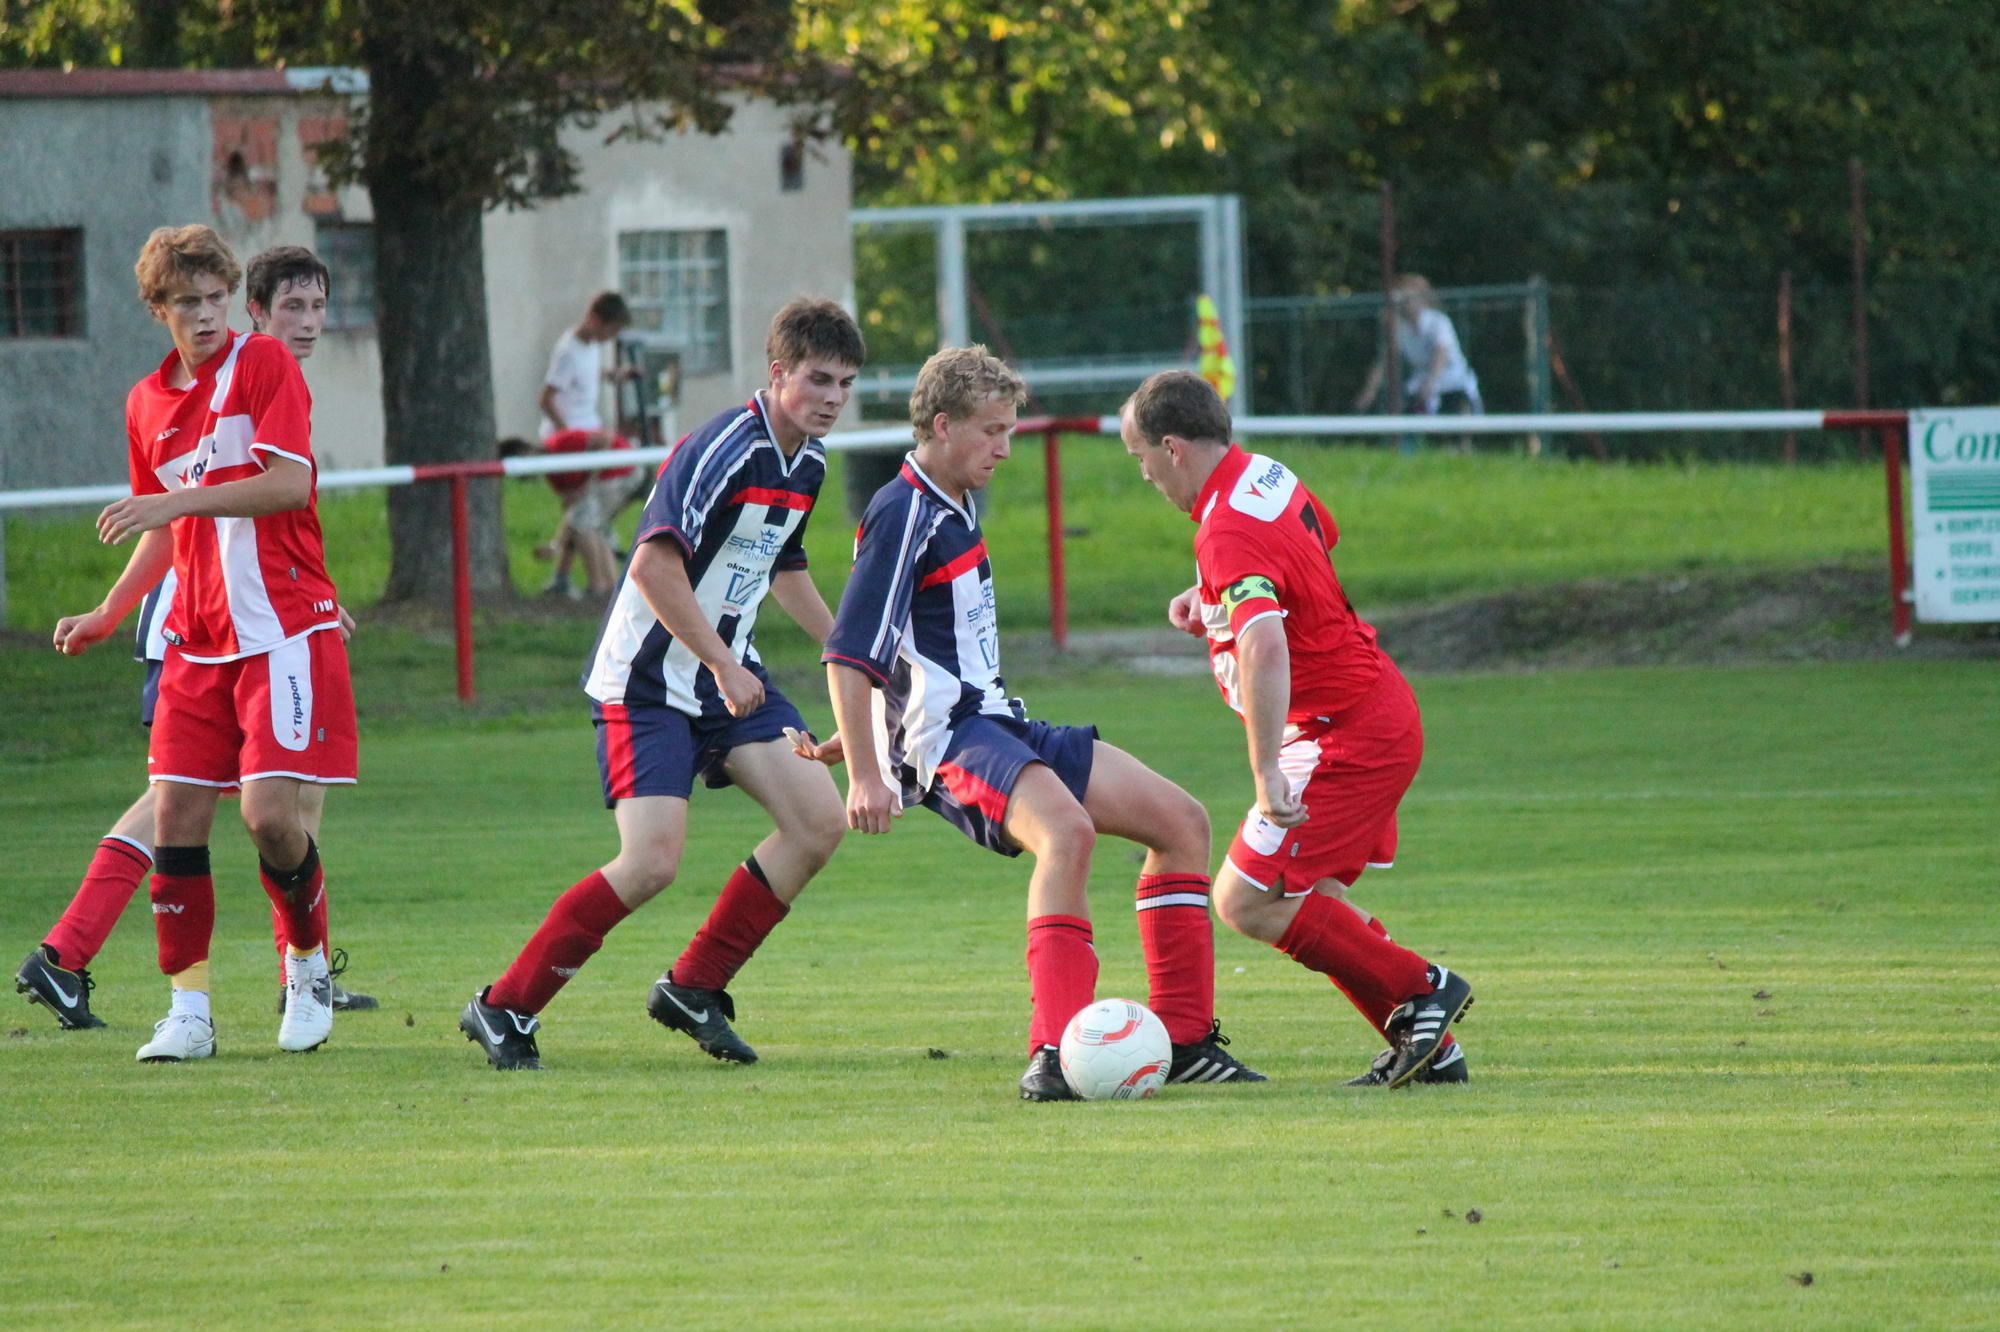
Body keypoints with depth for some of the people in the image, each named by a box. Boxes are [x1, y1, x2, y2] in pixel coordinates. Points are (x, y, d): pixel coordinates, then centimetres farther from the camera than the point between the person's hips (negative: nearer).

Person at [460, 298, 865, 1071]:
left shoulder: (806, 463, 9)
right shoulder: (725, 449, -20)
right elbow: (654, 563, -28)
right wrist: (723, 666, -25)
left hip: (727, 675, 9)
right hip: (645, 680, -9)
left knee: (818, 821, -4)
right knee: (652, 862, -19)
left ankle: (693, 990, 7)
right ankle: (505, 1010, -5)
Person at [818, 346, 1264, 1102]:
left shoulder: (951, 510, 19)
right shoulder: (903, 516, -13)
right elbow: (849, 654, -19)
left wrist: (858, 738, 38)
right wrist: (866, 775, -24)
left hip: (998, 728, 10)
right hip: (949, 742, -10)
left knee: (1180, 822, 5)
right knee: (1067, 828, -37)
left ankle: (1184, 1041, 7)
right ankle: (1052, 1058, -44)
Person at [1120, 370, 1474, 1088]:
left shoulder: (1230, 533, -24)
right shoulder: (1269, 478, 6)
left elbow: (1264, 646, -40)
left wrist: (1267, 773, -42)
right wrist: (1211, 596, 21)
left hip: (1345, 738, -10)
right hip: (1384, 709, 10)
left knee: (1245, 901, -8)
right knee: (1312, 899, 17)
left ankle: (1420, 990, -1)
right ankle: (1429, 1049, 17)